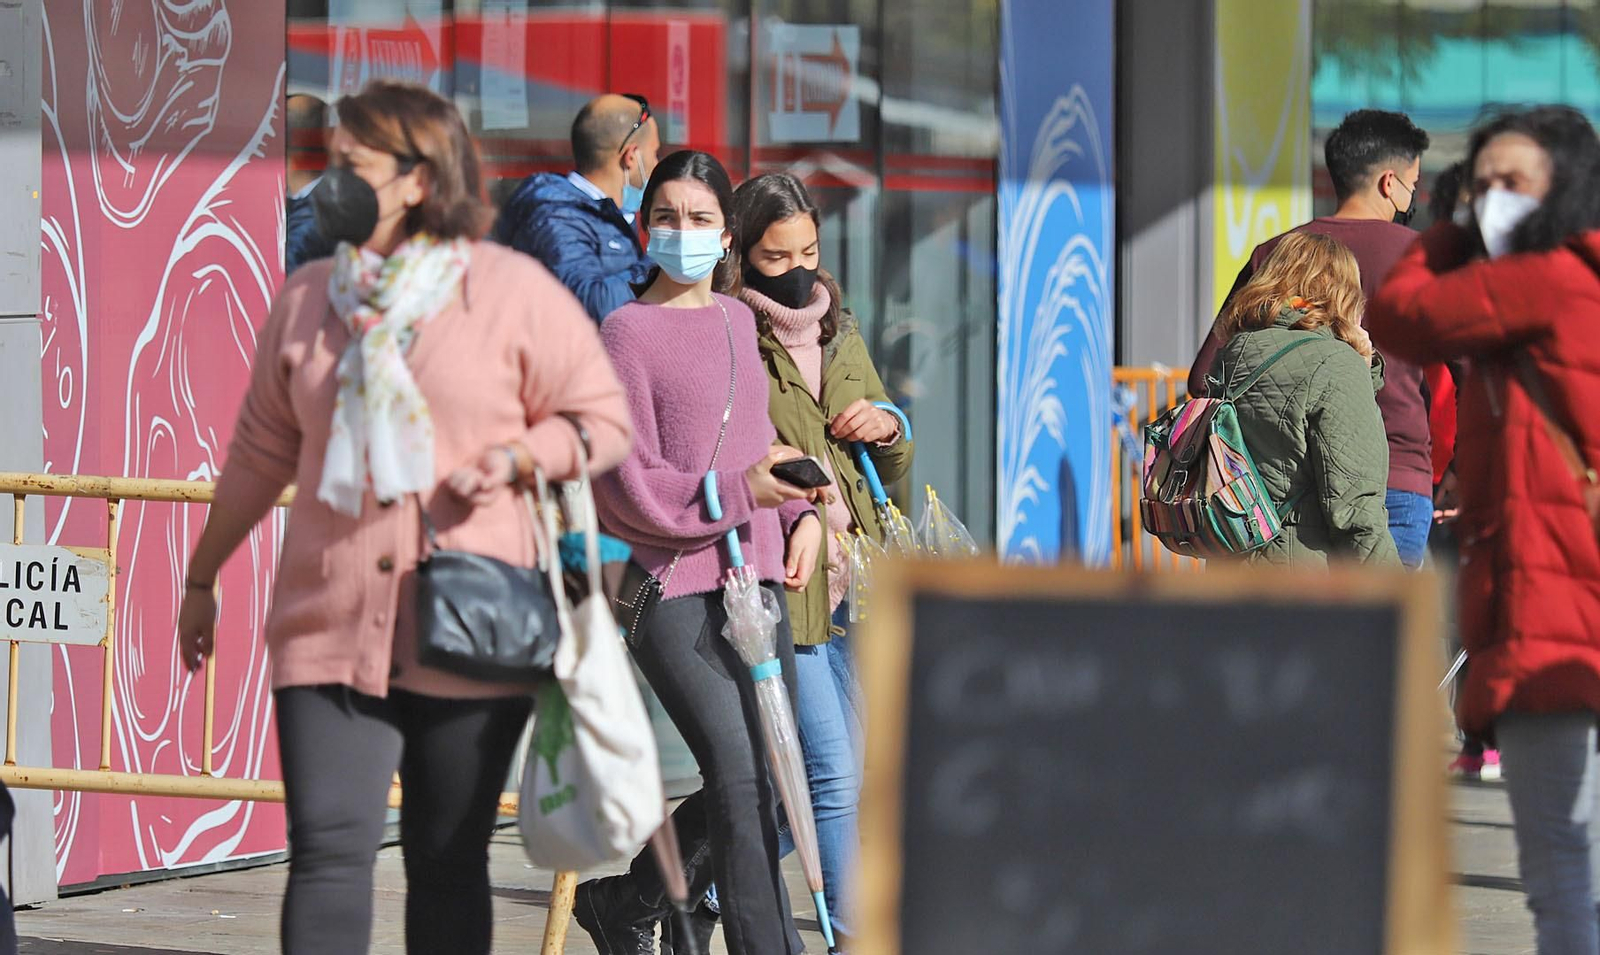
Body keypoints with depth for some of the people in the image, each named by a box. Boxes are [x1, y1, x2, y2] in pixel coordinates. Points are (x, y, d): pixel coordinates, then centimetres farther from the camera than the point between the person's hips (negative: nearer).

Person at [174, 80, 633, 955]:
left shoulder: (513, 291, -1)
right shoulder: (306, 299, 10)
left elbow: (604, 419, 5)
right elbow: (262, 450, 19)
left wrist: (515, 460, -13)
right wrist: (202, 577, 23)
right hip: (330, 630, 2)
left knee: (448, 866, 6)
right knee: (327, 849, -11)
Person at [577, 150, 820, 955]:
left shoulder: (738, 319, 14)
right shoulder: (628, 330, -5)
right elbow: (628, 486, -11)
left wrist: (799, 511, 10)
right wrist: (739, 492, -17)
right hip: (670, 585, -7)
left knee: (765, 781, 9)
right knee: (739, 774, -14)